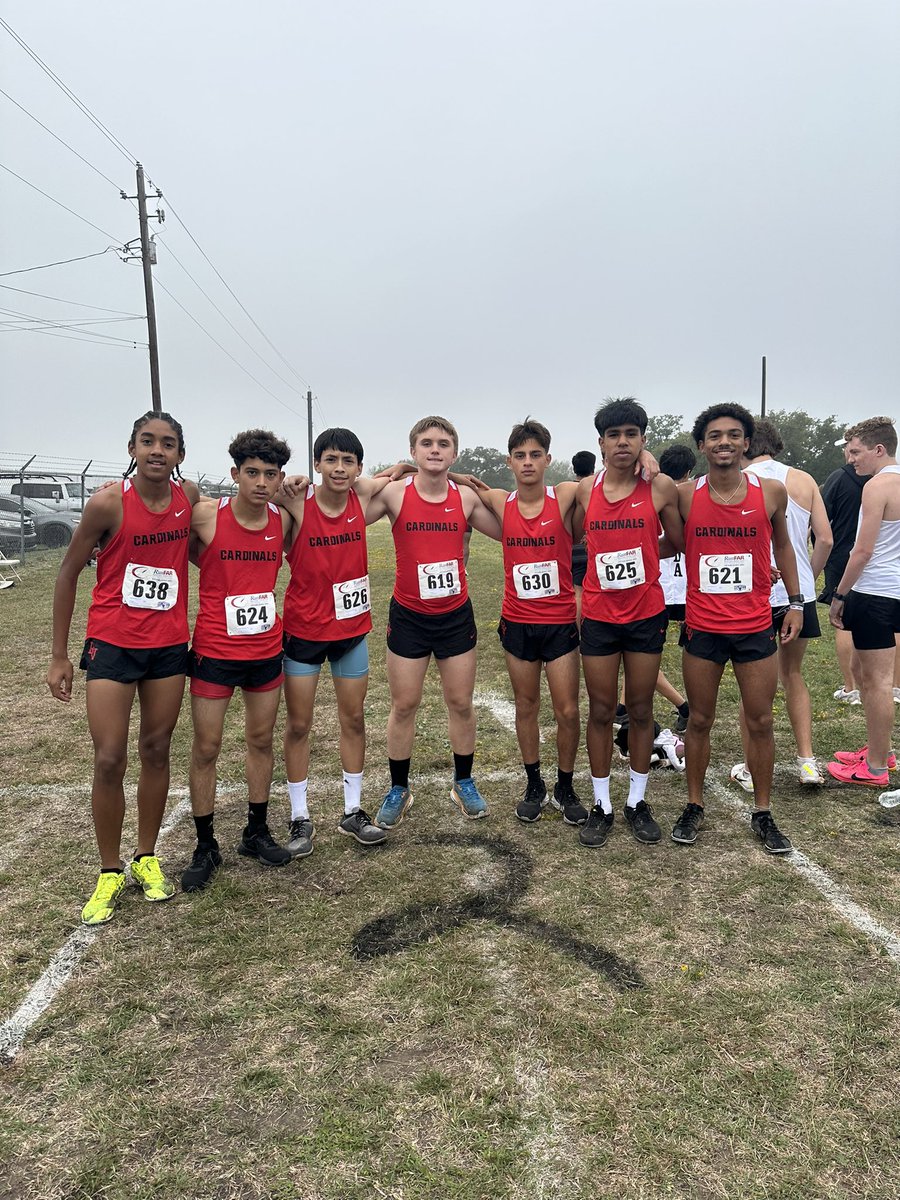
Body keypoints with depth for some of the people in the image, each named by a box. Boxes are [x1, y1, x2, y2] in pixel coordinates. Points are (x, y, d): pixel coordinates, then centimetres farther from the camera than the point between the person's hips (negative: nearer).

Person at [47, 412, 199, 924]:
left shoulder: (189, 495, -4)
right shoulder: (109, 502, -15)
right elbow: (69, 572, -5)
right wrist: (60, 656, -3)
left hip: (169, 644, 3)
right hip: (112, 644, -3)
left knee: (157, 752, 12)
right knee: (109, 761, -2)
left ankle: (147, 858, 29)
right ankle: (110, 873, 18)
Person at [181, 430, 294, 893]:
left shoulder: (282, 519, -3)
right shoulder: (206, 515, -12)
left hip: (266, 650, 4)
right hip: (213, 651, -3)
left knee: (261, 741, 14)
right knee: (205, 748, 4)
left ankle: (256, 832, 31)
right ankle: (205, 846, 20)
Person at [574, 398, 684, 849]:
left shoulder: (660, 487, -5)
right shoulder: (585, 490, 0)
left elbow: (679, 544, 6)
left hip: (646, 614, -1)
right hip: (598, 615, 1)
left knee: (641, 710, 10)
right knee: (601, 711, 8)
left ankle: (637, 801, 26)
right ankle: (601, 804, 22)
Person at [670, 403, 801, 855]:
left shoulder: (771, 492, -2)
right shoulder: (685, 495, -5)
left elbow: (782, 545, 12)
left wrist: (795, 602, 9)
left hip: (755, 627, 1)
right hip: (702, 627, 0)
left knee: (760, 722, 8)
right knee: (699, 720, 10)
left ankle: (763, 813, 24)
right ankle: (693, 806, 26)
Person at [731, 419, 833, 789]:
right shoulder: (804, 480, 4)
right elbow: (825, 539, 2)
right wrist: (809, 577, 16)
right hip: (799, 593, 3)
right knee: (793, 675, 20)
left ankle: (752, 769, 17)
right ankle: (807, 761, 18)